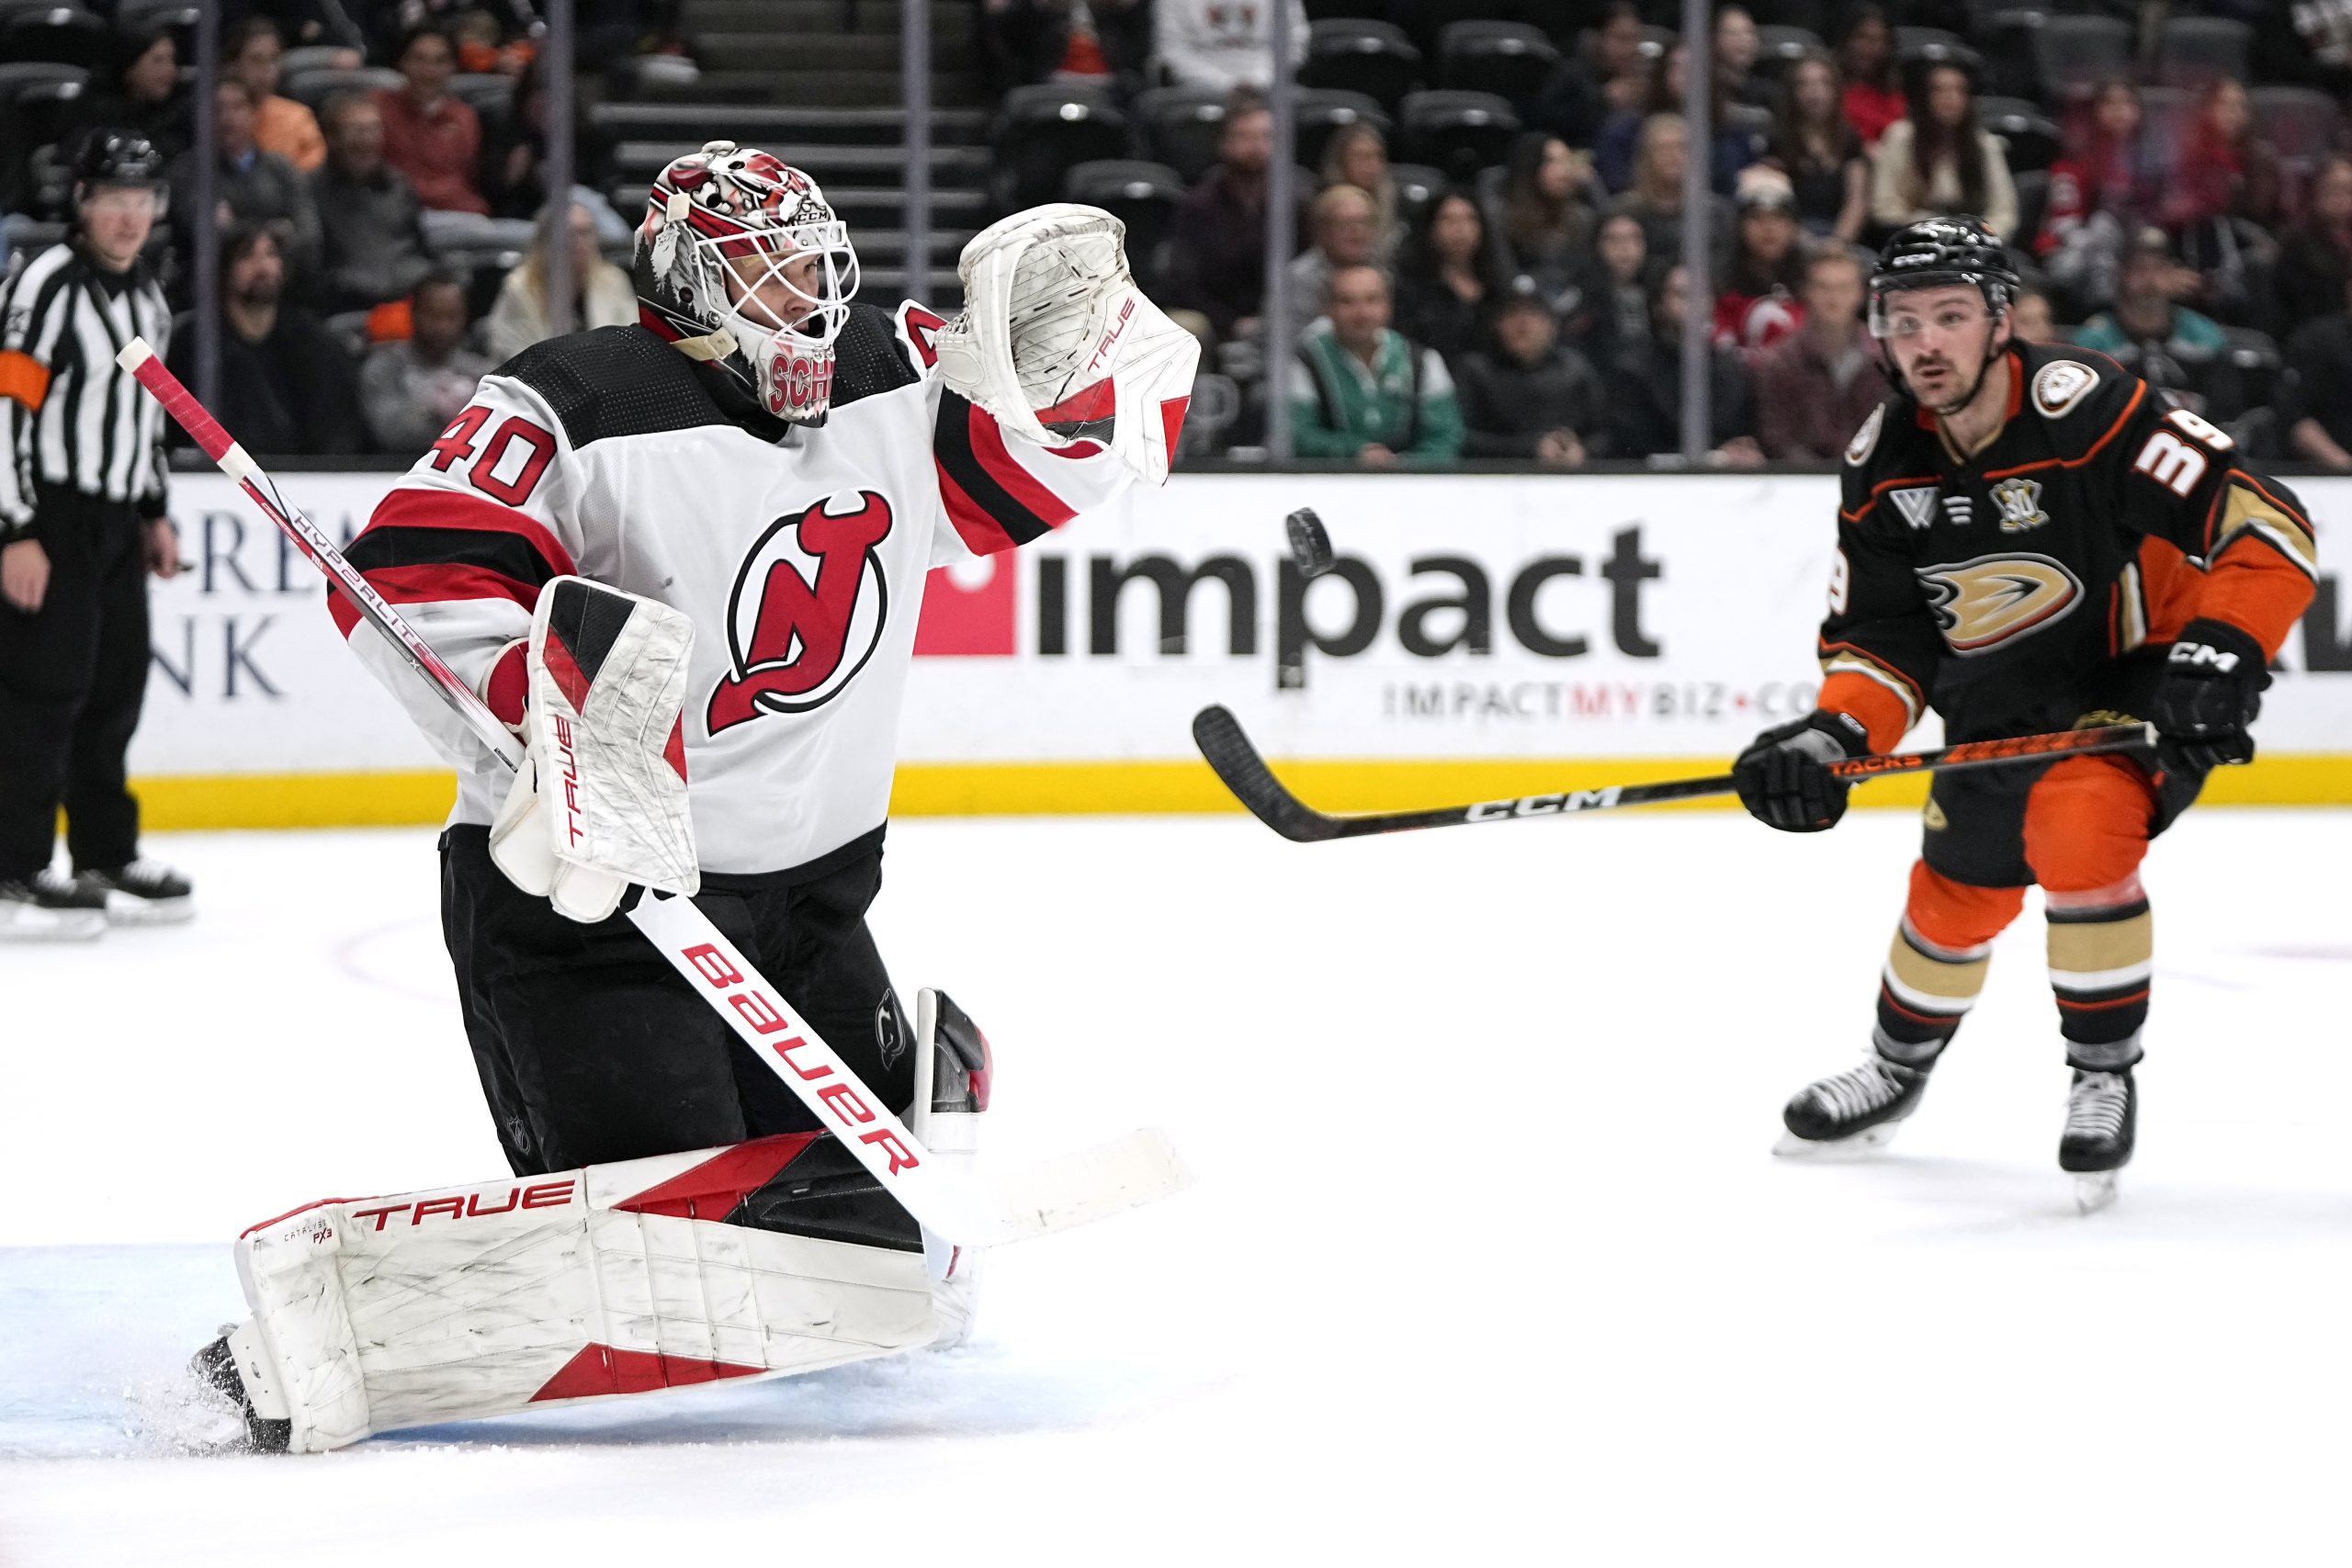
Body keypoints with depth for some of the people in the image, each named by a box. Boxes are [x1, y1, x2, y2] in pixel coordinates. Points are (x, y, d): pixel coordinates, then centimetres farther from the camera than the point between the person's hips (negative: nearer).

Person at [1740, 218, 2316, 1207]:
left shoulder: (2087, 409, -28)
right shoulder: (1884, 467, -8)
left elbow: (2266, 522, -28)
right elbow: (1880, 638, -1)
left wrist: (2217, 656, -37)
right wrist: (1830, 739, -19)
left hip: (2140, 677, -6)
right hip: (2001, 705, 6)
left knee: (2073, 829, -30)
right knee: (1956, 890, 17)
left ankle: (2105, 1078, -12)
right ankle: (1900, 1068, 47)